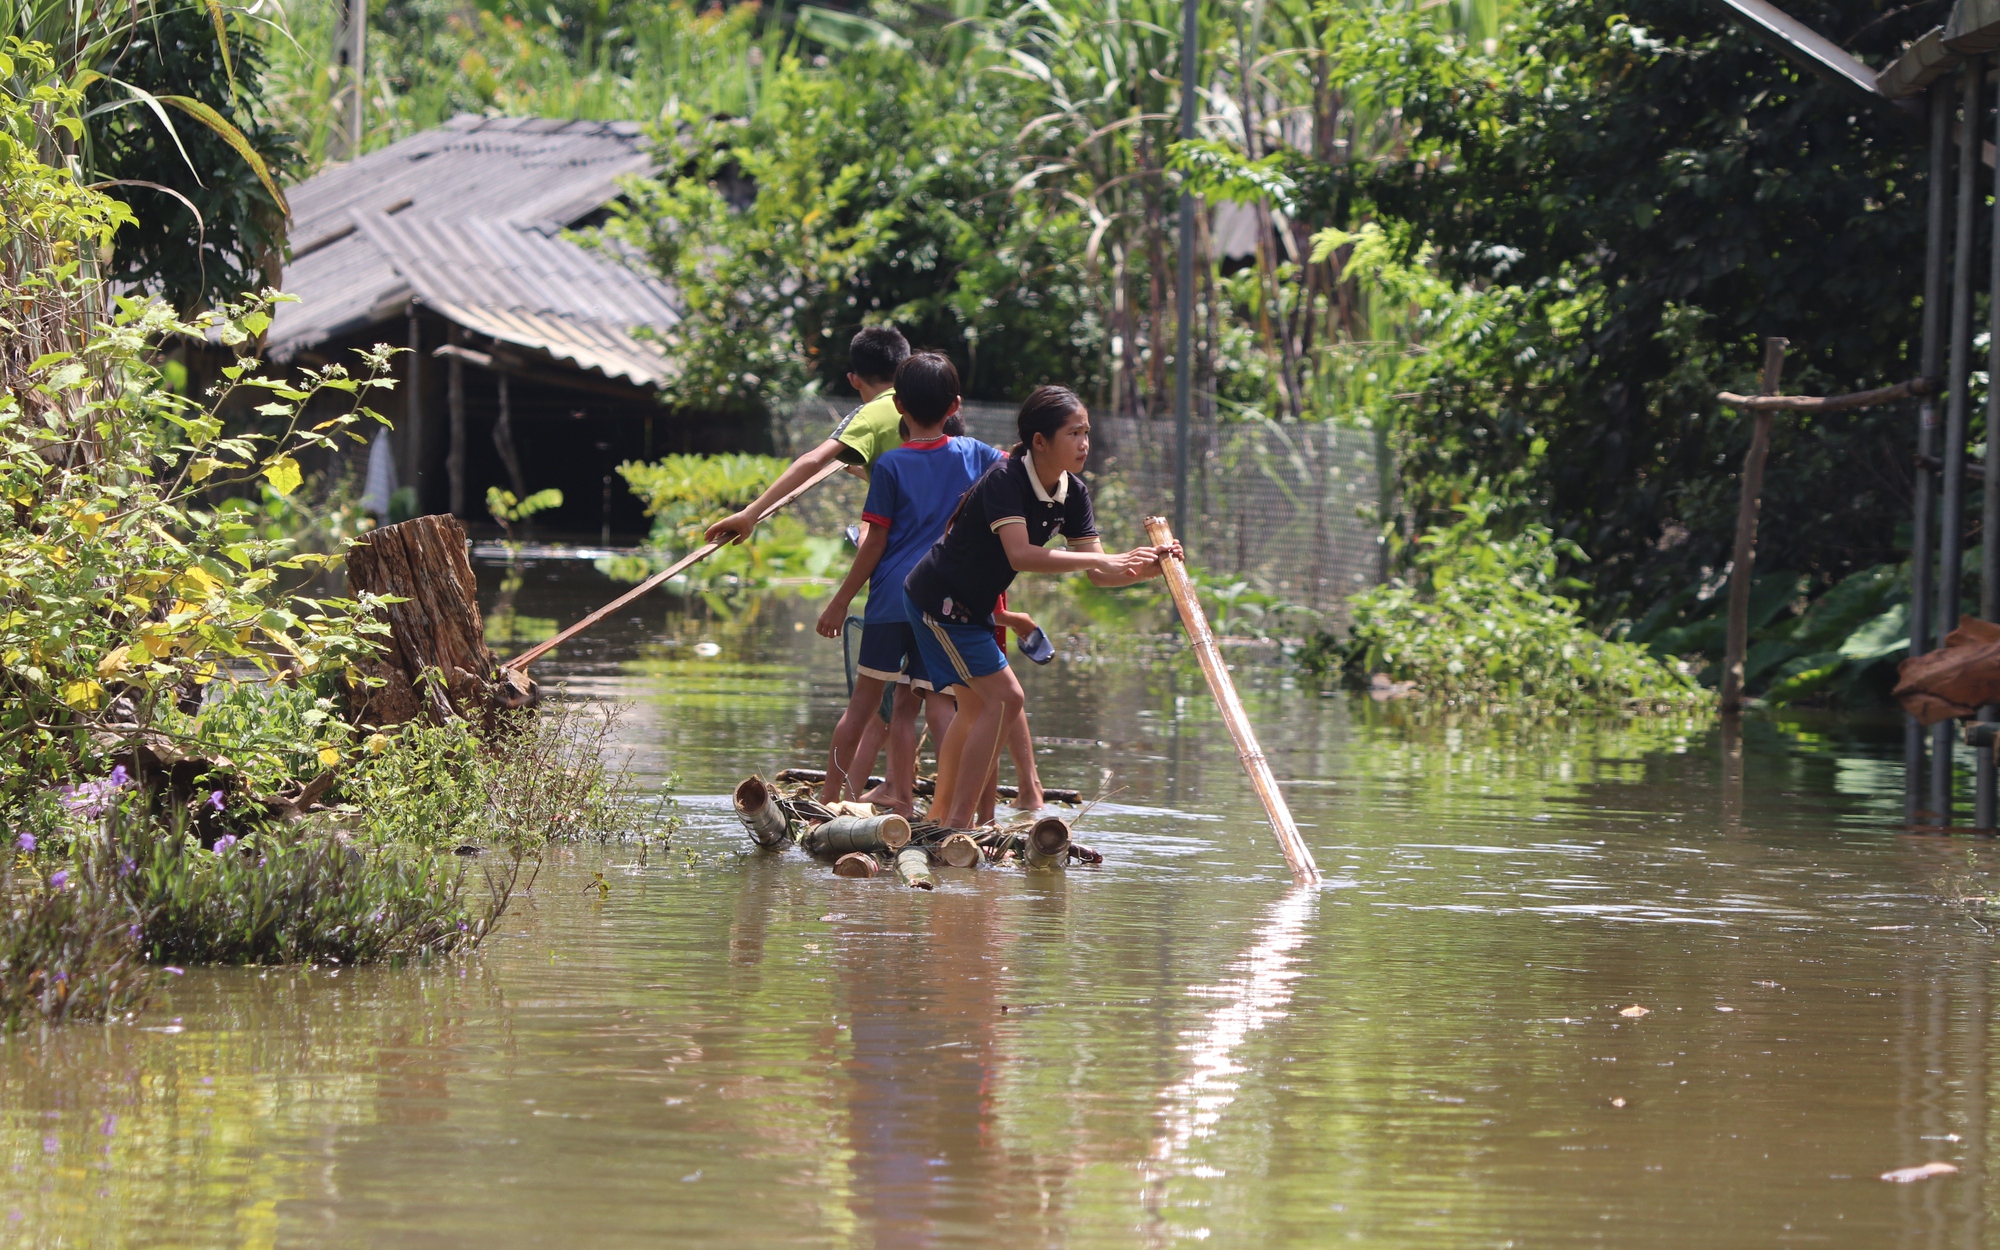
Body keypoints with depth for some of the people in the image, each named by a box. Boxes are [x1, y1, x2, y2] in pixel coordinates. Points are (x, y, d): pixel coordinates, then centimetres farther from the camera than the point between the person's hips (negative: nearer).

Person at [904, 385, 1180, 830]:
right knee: (1003, 697, -17)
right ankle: (957, 823, -17)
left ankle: (940, 814, 37)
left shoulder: (1072, 493, -3)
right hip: (939, 599, -10)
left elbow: (1097, 573, -5)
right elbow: (1020, 555, -40)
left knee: (975, 707, 22)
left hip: (971, 606, 10)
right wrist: (1109, 560, -43)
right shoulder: (1006, 480, -27)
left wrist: (1147, 568, -25)